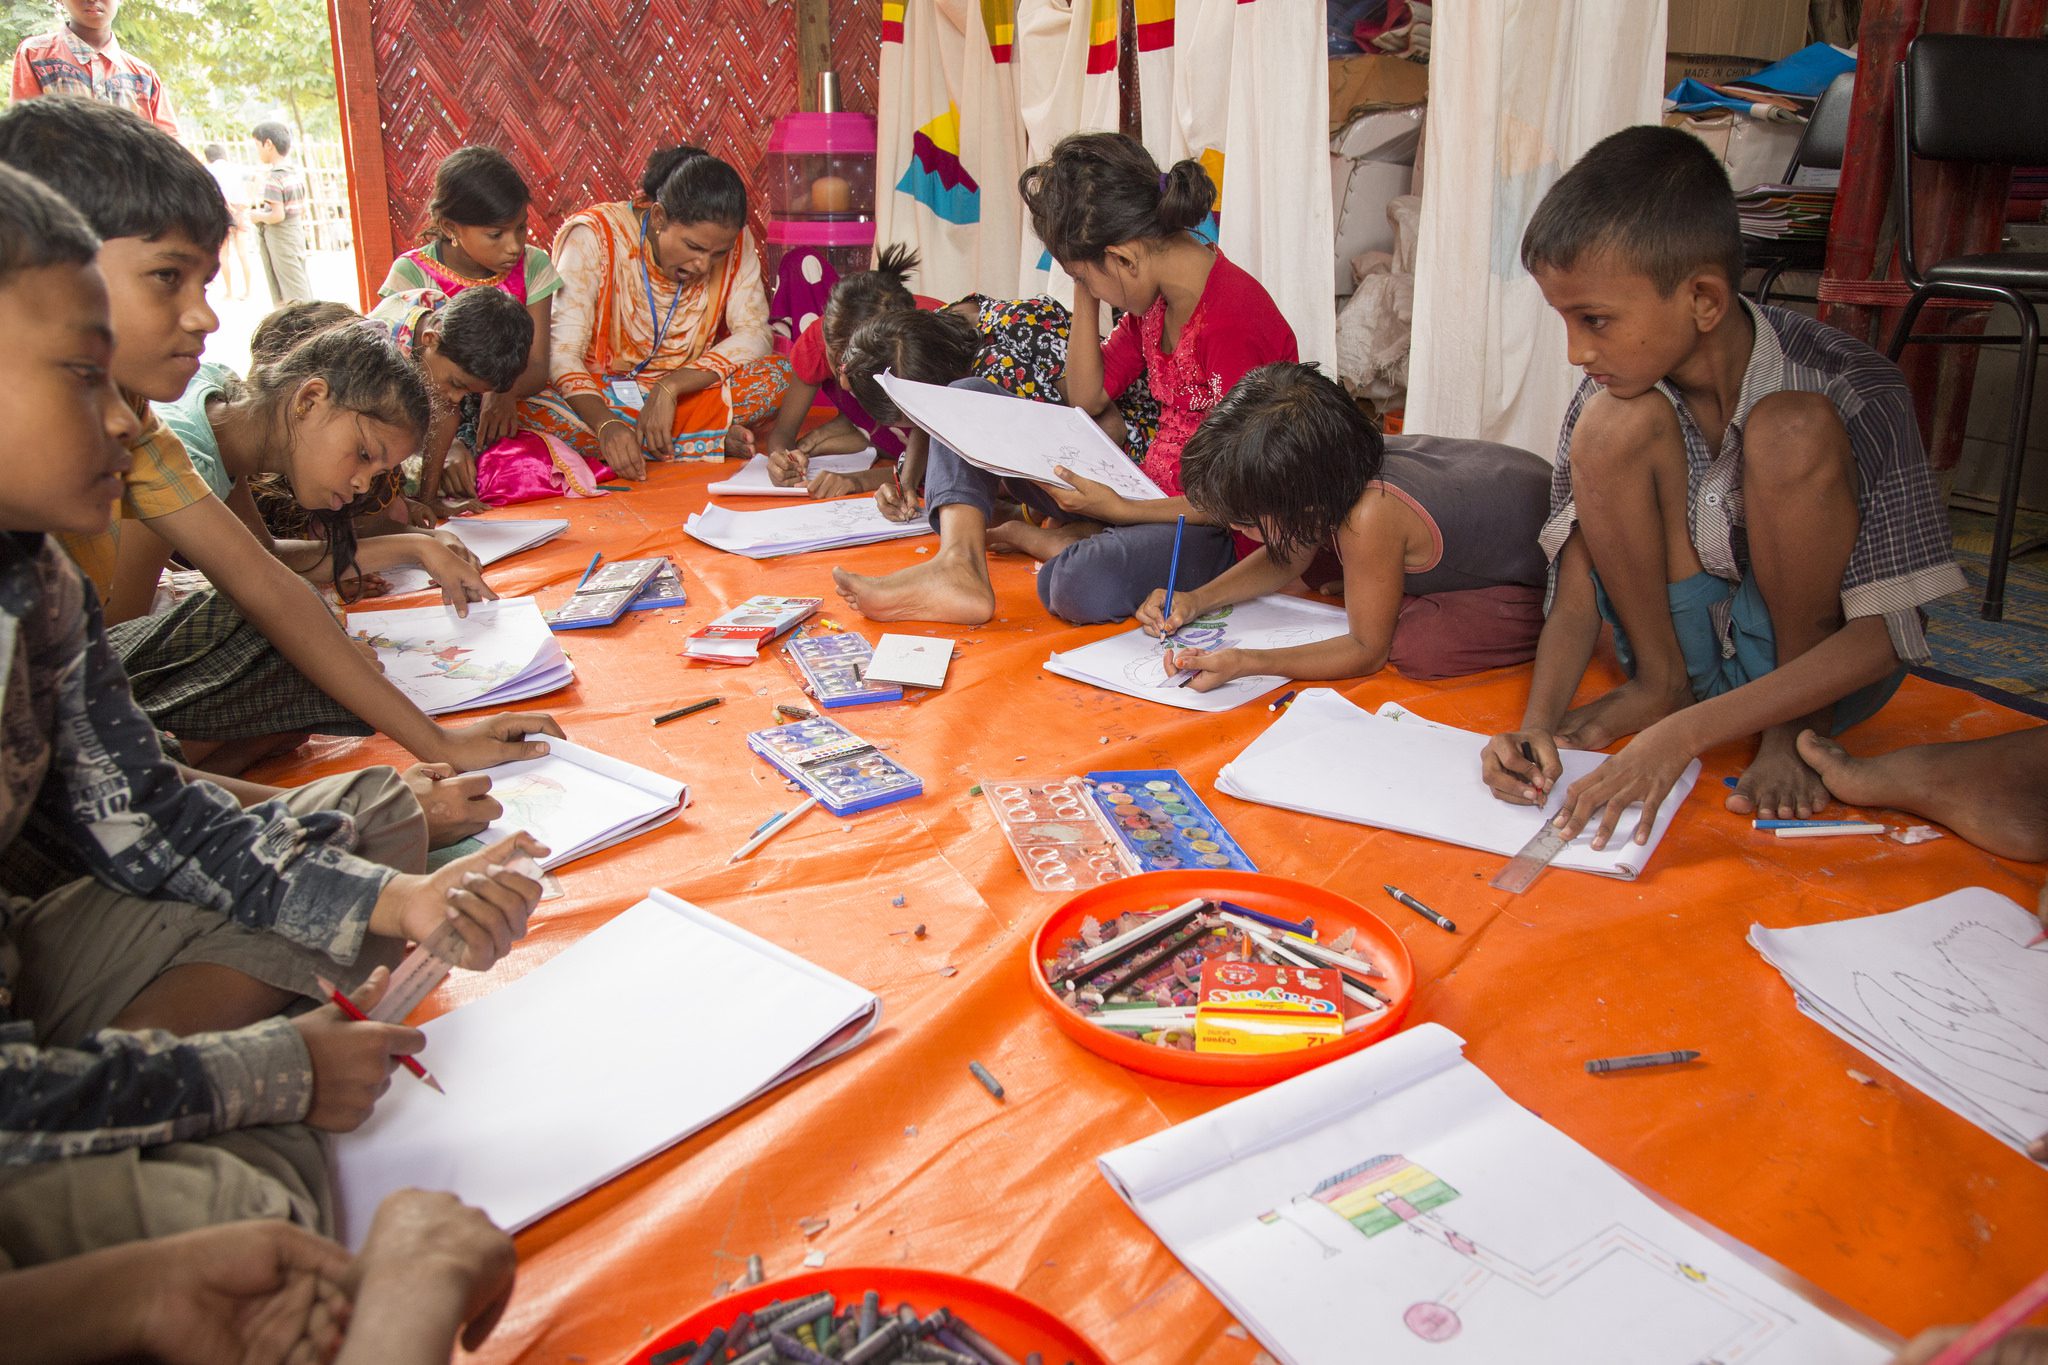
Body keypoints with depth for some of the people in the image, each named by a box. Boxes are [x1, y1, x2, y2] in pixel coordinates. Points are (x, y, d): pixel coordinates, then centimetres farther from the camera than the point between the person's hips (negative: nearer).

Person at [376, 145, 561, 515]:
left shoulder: (532, 266, 1)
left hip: (506, 407, 3)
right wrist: (446, 443, -36)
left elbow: (537, 368, -3)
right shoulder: (413, 274, -9)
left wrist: (505, 391, -29)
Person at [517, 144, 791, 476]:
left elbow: (754, 334, -15)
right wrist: (606, 424, -44)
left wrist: (669, 388, -29)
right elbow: (562, 353, -24)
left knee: (780, 375, -23)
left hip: (689, 391, 1)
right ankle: (712, 442, -26)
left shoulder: (735, 242, -9)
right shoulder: (595, 236, -18)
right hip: (595, 396, 0)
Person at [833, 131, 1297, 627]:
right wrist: (1085, 289, 2)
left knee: (1081, 585, -41)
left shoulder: (1232, 319, -24)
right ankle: (958, 568, -16)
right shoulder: (1154, 295, 3)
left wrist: (1120, 510, -23)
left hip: (1217, 530, -8)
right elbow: (1086, 400, 12)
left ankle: (1032, 536, -5)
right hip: (1147, 496, 9)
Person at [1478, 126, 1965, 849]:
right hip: (1685, 646, 2)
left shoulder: (1849, 386, -23)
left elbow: (1883, 637, -24)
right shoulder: (1607, 394, -14)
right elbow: (1577, 596, -10)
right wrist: (1536, 723, -29)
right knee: (1615, 424, -23)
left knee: (1793, 432, -29)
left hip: (1817, 661, -2)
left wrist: (1686, 733, -34)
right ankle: (1659, 682, -5)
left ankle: (1797, 726, -12)